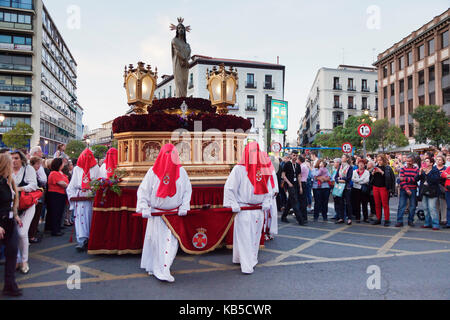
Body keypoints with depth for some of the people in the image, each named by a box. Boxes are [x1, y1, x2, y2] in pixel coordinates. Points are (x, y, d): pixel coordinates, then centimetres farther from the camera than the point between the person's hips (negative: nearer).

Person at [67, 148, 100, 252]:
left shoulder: (95, 168, 10)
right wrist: (72, 196, 3)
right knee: (80, 218, -8)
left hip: (92, 197, -1)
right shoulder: (77, 169, 14)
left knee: (90, 218, -1)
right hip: (80, 197, 1)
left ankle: (89, 240, 6)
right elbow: (72, 185, 14)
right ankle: (82, 241, -12)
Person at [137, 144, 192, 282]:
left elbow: (187, 190, 6)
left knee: (172, 240, 1)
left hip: (174, 213, 2)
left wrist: (184, 206, -4)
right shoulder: (153, 171, -6)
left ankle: (162, 269, 15)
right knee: (157, 240, -1)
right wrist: (144, 208, -14)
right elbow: (143, 191, -4)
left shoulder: (181, 171, 0)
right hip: (156, 212, -2)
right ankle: (161, 270, 5)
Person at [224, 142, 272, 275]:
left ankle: (252, 260, 29)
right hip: (243, 210, -6)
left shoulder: (263, 169, 8)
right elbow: (229, 187, -9)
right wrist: (234, 205, -14)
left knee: (255, 236, 14)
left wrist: (266, 202, 4)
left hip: (258, 210, 6)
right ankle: (247, 266, 0)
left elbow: (267, 187, 16)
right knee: (244, 237, -5)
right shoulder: (239, 169, -9)